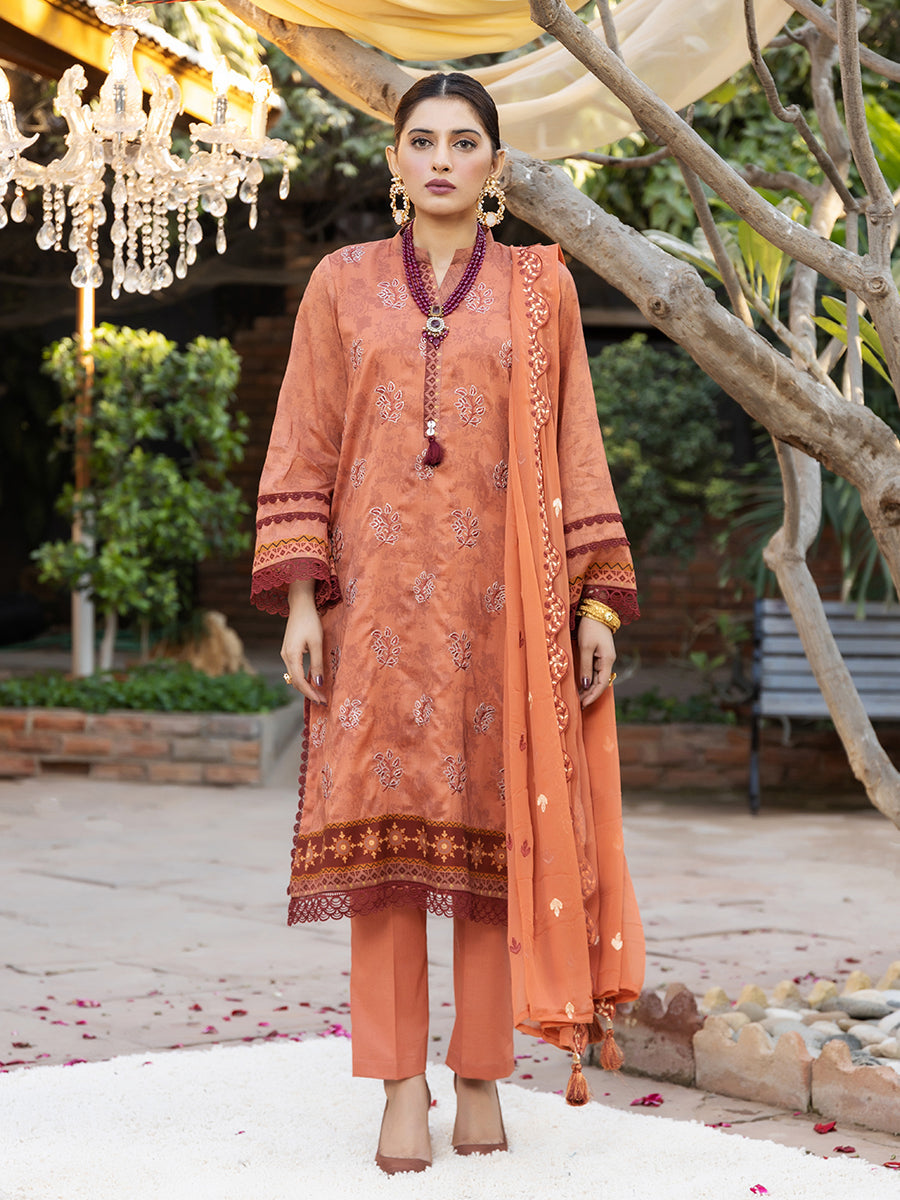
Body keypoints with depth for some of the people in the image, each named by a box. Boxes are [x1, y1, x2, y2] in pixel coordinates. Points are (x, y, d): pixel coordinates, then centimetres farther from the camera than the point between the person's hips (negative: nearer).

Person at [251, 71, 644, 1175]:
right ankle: (401, 1088, 1)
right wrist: (299, 597, -3)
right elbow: (302, 453, 7)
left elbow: (576, 452, 8)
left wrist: (597, 602, 2)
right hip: (382, 593, 0)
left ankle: (481, 1076, 9)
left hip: (502, 596, 0)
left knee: (493, 828, 0)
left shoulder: (539, 288, 10)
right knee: (386, 827, -4)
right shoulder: (342, 284, 10)